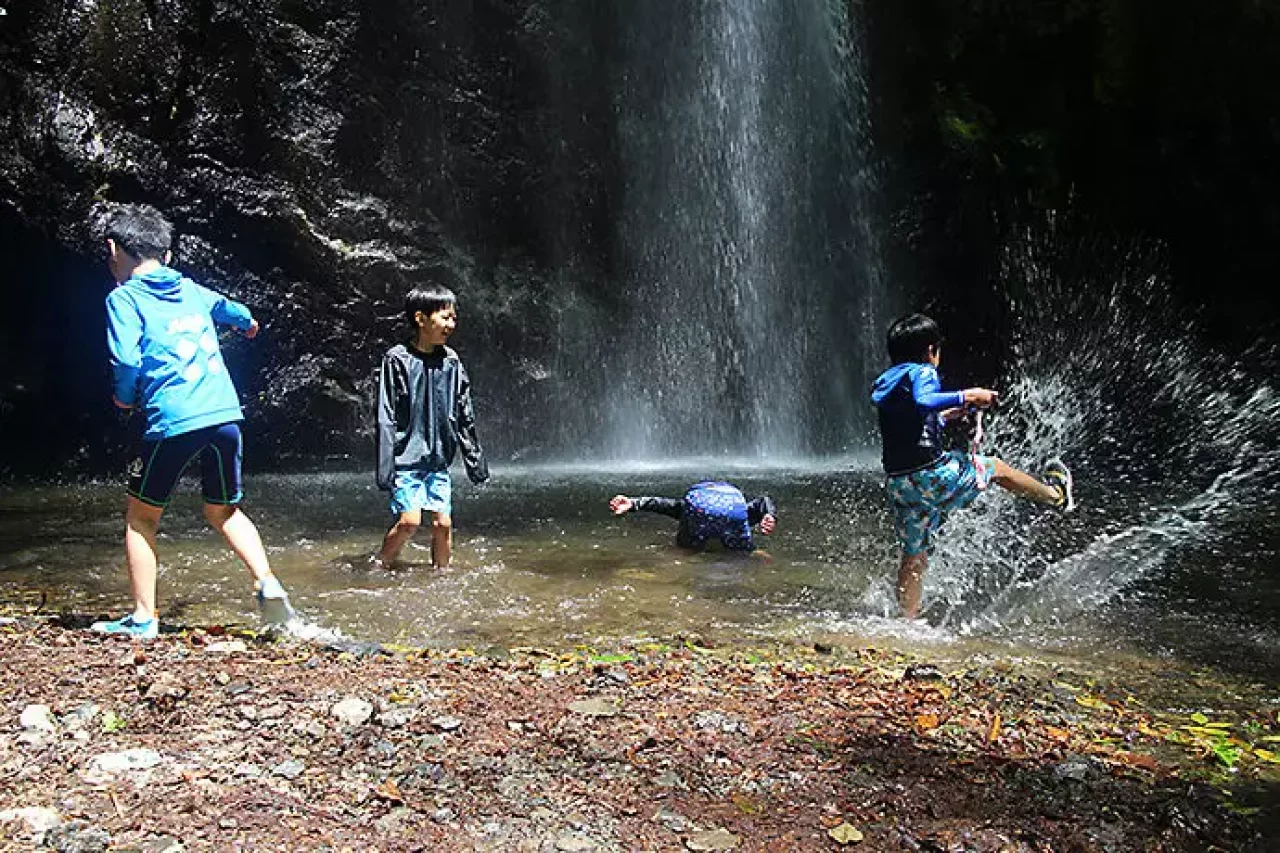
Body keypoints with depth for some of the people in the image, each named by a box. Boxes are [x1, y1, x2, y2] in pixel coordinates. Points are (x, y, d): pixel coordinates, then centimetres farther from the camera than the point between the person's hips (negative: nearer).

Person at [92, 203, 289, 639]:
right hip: (226, 415, 5)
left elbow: (127, 361, -12)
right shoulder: (192, 289, 18)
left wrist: (125, 399, 9)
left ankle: (143, 617, 16)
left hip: (174, 422, -5)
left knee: (140, 516, 14)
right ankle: (267, 582, 2)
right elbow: (230, 309, 39)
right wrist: (248, 322, 62)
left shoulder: (124, 298, 0)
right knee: (224, 511, 21)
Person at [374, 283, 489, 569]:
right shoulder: (397, 360, -8)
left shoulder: (451, 362, 5)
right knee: (409, 520, -11)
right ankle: (378, 567, 10)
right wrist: (385, 467, -13)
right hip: (406, 458, -4)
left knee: (443, 523, 4)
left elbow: (465, 416, 10)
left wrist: (476, 460, 10)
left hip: (438, 459, 5)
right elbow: (386, 418, -9)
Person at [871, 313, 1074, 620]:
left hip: (898, 484, 7)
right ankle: (1055, 494, 41)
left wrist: (951, 412, 34)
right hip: (932, 474, -7)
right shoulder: (922, 372, -7)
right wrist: (965, 396, -24)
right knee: (996, 466, 19)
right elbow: (922, 401, -30)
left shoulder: (888, 381, 18)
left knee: (914, 558, 16)